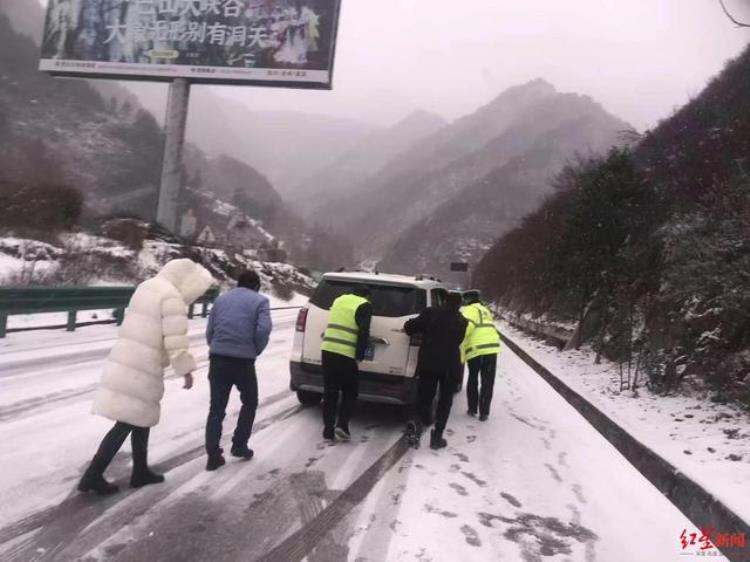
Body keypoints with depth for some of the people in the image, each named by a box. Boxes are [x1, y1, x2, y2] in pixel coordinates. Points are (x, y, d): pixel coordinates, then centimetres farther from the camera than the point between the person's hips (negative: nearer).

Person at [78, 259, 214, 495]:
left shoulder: (147, 287, 15)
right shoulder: (172, 297, -14)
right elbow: (176, 339, -18)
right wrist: (186, 370, -9)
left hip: (125, 361, 10)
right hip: (141, 368, -9)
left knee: (141, 419, 19)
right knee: (128, 423, 1)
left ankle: (140, 472, 29)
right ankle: (92, 476, 7)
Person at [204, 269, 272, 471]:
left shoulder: (221, 299, 16)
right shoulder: (260, 301, 2)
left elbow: (209, 330, 12)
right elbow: (263, 329, -12)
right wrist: (256, 350, 3)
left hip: (217, 359, 4)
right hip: (243, 361, -4)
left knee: (216, 408, 10)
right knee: (249, 403, 19)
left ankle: (213, 455, 7)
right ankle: (239, 445, 19)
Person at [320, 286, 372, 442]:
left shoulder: (339, 300, 19)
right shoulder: (365, 306, 1)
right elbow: (363, 333, -9)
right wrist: (359, 355, -7)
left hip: (327, 350, 5)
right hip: (345, 355, -5)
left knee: (330, 393, 12)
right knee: (350, 392, 13)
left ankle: (328, 431, 12)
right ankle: (342, 425, 2)